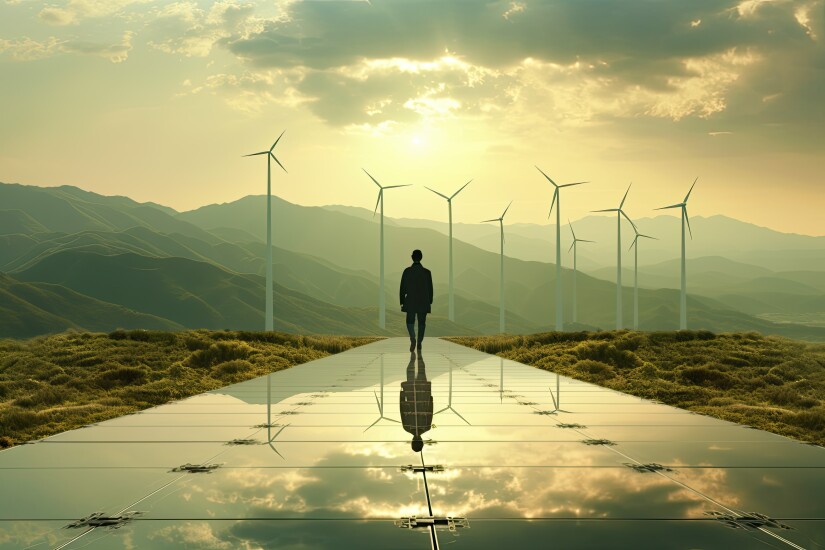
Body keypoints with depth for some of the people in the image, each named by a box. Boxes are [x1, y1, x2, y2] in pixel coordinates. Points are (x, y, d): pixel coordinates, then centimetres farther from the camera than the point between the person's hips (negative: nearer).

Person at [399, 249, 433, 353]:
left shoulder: (407, 271, -7)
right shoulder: (427, 272, -5)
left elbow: (403, 287, -3)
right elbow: (430, 288, 1)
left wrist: (402, 301, 5)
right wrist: (430, 301, 12)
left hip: (410, 301, -1)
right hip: (423, 302, 1)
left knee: (410, 321, 9)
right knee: (422, 322, 11)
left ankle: (413, 338, -16)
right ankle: (419, 343, 12)